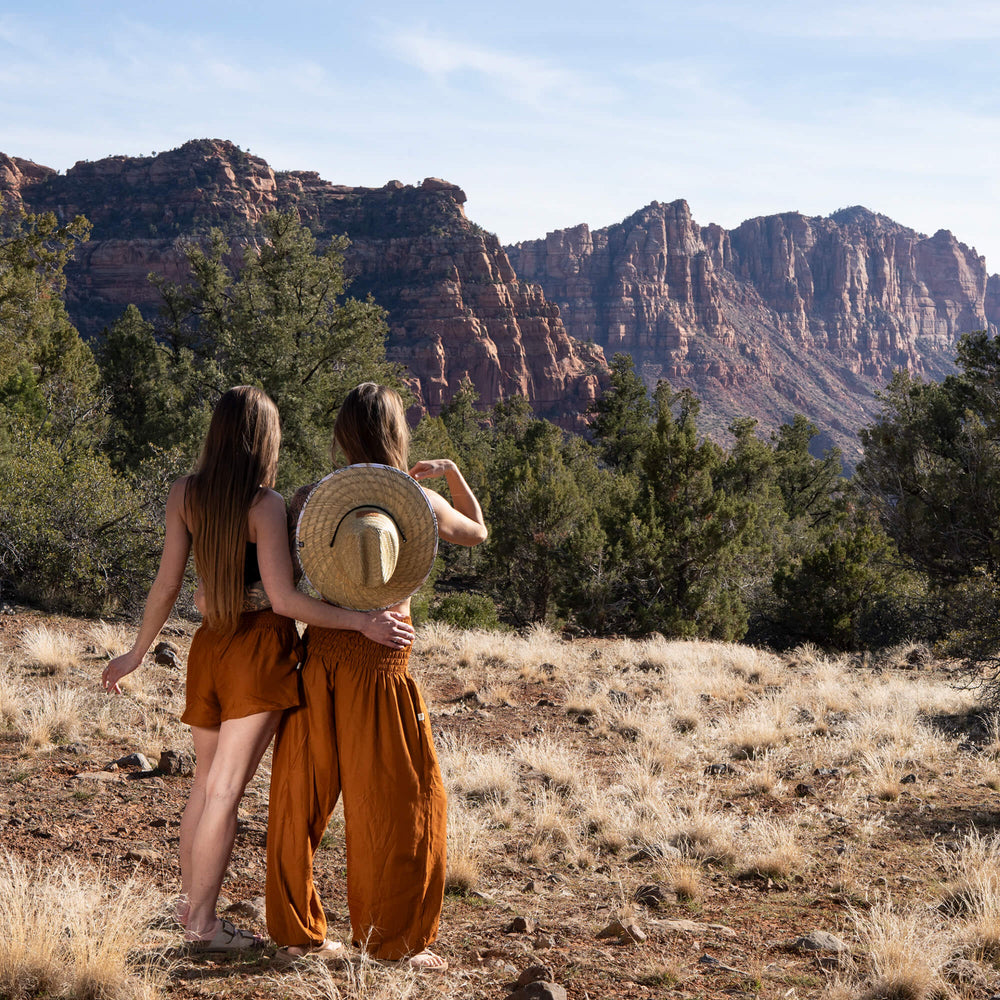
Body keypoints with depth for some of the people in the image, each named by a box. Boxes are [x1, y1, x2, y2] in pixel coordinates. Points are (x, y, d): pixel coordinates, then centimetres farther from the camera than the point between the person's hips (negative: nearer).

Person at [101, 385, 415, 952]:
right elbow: (283, 597, -20)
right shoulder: (265, 504, -14)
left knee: (206, 783, 18)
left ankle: (189, 903, 25)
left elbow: (167, 584, 2)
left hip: (209, 645, 6)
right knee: (226, 790, -2)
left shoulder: (185, 495, 2)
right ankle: (203, 925, 5)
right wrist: (363, 622, -18)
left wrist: (137, 653, 12)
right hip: (260, 647, -6)